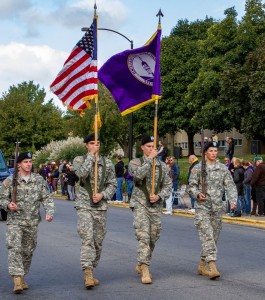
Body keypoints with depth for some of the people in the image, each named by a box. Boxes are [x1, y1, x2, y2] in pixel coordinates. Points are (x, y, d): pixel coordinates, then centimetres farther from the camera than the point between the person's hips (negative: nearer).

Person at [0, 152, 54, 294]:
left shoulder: (39, 180, 6)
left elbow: (46, 198, 7)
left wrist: (49, 212, -8)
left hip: (32, 222, 3)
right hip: (15, 221, -3)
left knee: (28, 251, 9)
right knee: (15, 248, -17)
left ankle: (22, 278, 23)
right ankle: (17, 278, -19)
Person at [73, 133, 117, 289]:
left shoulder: (107, 162, 8)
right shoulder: (79, 160, 2)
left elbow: (113, 184, 8)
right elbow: (82, 173, -19)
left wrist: (102, 195, -9)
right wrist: (91, 155, -14)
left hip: (101, 206, 3)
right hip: (84, 205, -3)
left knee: (98, 241, 8)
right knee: (87, 238, -16)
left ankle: (91, 272, 21)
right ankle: (88, 273, -20)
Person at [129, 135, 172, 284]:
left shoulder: (162, 166, 10)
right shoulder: (135, 163, 0)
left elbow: (168, 185, 7)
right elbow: (139, 174, -22)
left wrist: (159, 196, -11)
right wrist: (150, 159, -18)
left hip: (156, 206, 4)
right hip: (140, 204, -4)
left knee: (153, 238, 9)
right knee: (143, 236, -16)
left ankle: (141, 265, 28)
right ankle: (145, 269, -16)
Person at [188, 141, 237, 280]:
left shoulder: (223, 168, 8)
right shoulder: (197, 168, 1)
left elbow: (230, 185, 4)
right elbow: (191, 186, 2)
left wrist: (233, 200, -11)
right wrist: (197, 194, -18)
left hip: (218, 207, 4)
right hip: (202, 207, -4)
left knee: (214, 237, 8)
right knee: (207, 237, -14)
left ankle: (202, 266, 21)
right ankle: (212, 266, -19)